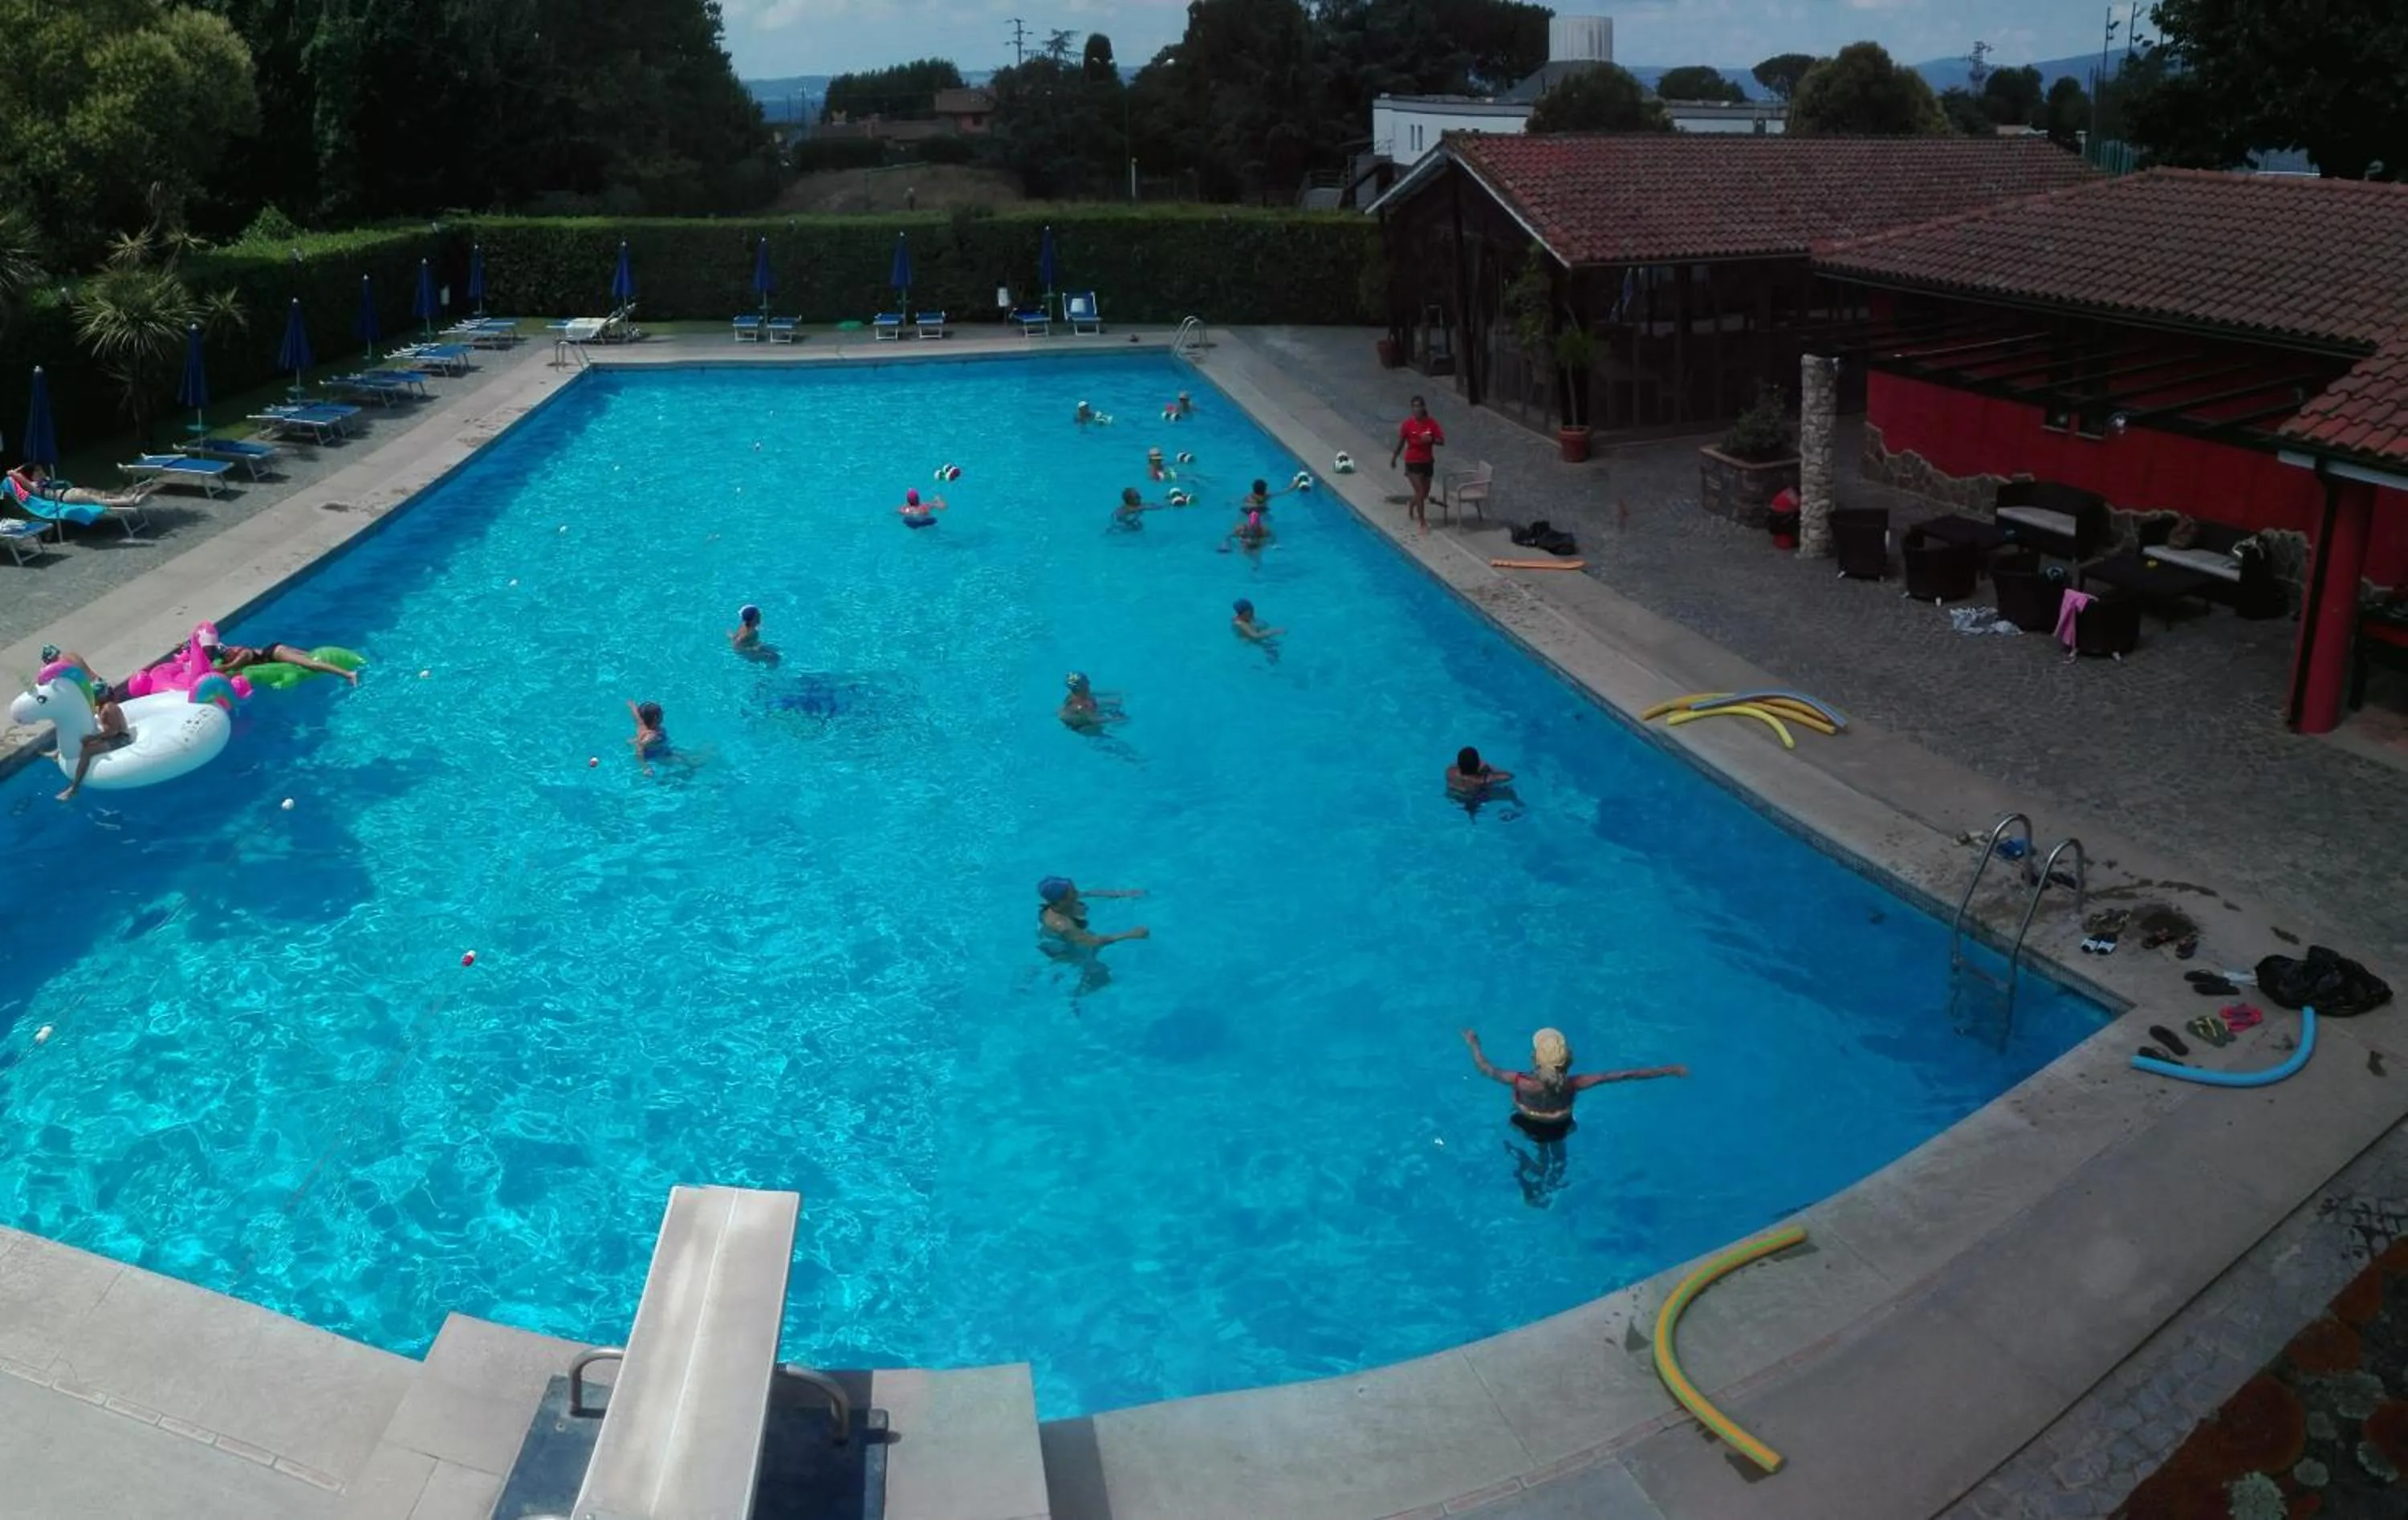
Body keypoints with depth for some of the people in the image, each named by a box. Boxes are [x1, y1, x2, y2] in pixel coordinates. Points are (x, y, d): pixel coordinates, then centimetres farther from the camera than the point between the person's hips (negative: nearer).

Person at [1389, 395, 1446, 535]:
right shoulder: (1407, 424, -12)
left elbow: (1441, 441, -6)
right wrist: (1393, 459, 8)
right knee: (1420, 492, -10)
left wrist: (1431, 439, -26)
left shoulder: (1432, 423, -6)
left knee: (1425, 493, 17)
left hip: (1428, 462, 4)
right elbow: (1400, 443, 0)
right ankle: (1422, 523, 0)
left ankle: (1411, 509, 47)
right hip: (1413, 463, -4)